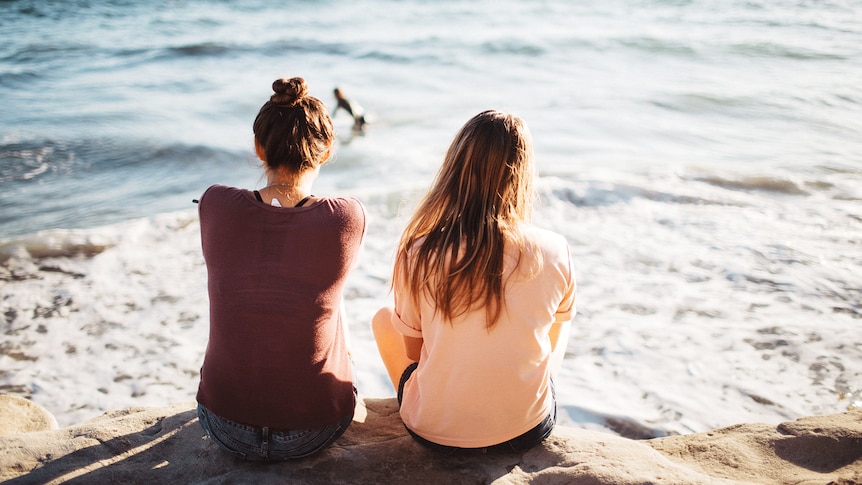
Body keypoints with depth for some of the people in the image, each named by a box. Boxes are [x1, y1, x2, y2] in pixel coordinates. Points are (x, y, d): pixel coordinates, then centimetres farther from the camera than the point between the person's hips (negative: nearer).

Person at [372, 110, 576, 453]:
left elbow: (413, 350, -1)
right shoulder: (556, 253, -15)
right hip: (528, 431, 1)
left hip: (434, 432, 0)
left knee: (383, 319, 26)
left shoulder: (416, 255, -17)